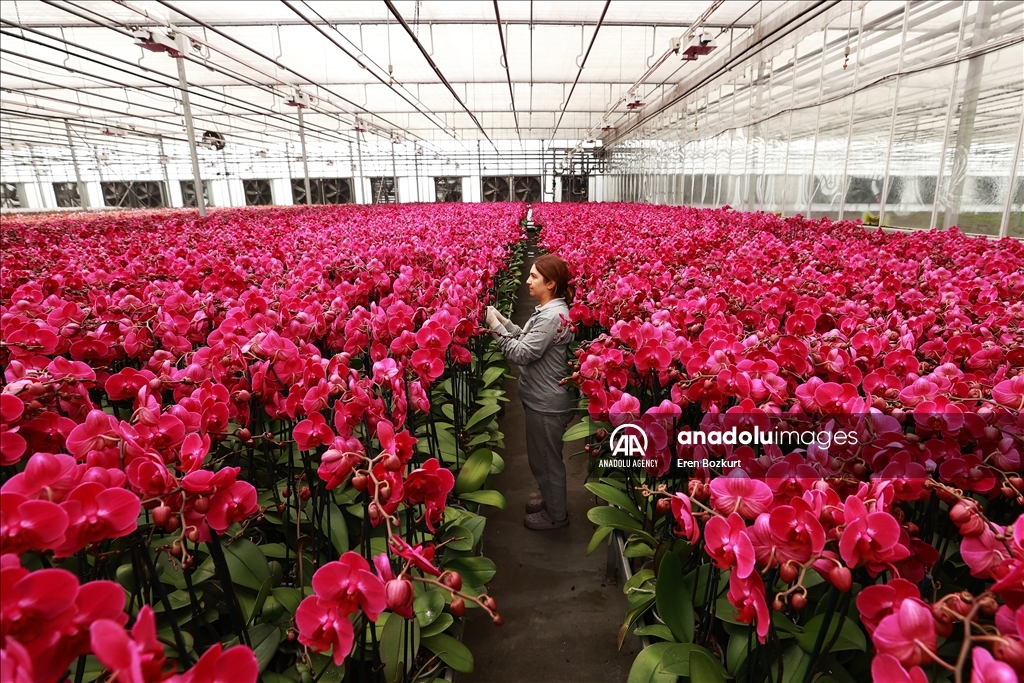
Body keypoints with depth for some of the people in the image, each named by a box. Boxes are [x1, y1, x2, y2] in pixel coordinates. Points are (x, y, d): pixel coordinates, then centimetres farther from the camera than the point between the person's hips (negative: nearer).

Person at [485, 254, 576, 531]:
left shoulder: (552, 316, -26)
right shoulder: (549, 310, 7)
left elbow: (521, 354, -27)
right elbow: (526, 339, 11)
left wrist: (495, 327, -20)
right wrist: (501, 319, 4)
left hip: (547, 404, -10)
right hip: (545, 399, 10)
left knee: (545, 459, 9)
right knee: (544, 457, 25)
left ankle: (555, 515, 30)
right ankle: (551, 501, 46)